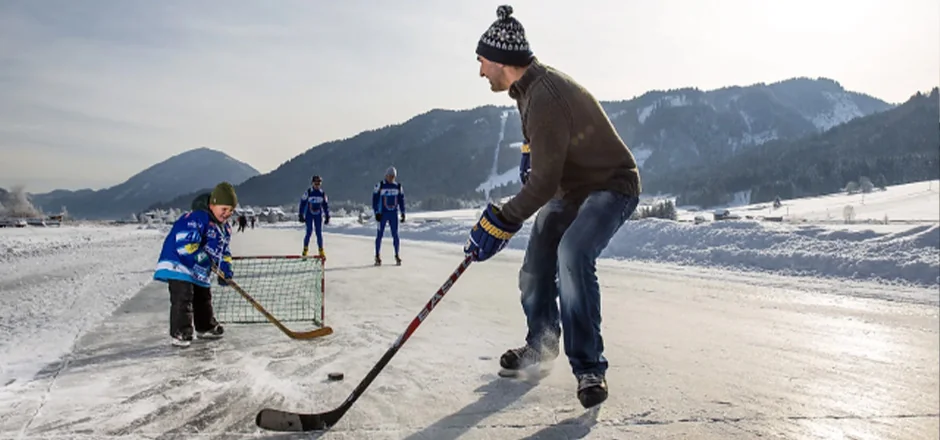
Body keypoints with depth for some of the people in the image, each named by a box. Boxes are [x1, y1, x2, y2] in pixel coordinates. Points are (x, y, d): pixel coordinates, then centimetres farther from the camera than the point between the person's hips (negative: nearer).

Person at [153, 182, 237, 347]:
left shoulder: (225, 228, 8)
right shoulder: (198, 218, -23)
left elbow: (224, 250, 16)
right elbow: (184, 242, -30)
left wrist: (225, 270, 6)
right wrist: (199, 255, -30)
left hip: (201, 271, 9)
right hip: (179, 264, -9)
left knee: (204, 299, 19)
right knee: (183, 298, -15)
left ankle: (206, 327, 35)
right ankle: (180, 333, -9)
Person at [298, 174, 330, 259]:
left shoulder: (323, 193, 3)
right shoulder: (308, 192, -6)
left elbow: (326, 205, 10)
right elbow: (302, 204, -3)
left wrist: (327, 217, 9)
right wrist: (301, 215, -5)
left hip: (319, 215, 2)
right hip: (309, 215, -2)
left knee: (319, 233, 1)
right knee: (309, 231, -7)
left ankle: (321, 251, 7)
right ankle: (305, 250, 6)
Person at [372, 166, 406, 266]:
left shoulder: (398, 186, 6)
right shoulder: (380, 185, -5)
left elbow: (401, 200, 12)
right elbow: (375, 199, -4)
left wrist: (403, 213, 7)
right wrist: (376, 213, -9)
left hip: (394, 214, 3)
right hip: (382, 213, -3)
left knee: (395, 235, 1)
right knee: (380, 234, 0)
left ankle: (397, 255, 12)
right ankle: (377, 256, 10)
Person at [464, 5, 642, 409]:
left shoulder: (544, 97, -31)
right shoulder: (529, 83, -1)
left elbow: (544, 182, -33)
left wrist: (498, 224, -31)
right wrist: (528, 151, 19)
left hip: (611, 185, -10)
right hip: (569, 187, 10)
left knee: (572, 254, -33)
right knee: (535, 267, 10)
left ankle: (589, 368, -20)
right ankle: (541, 344, 34)